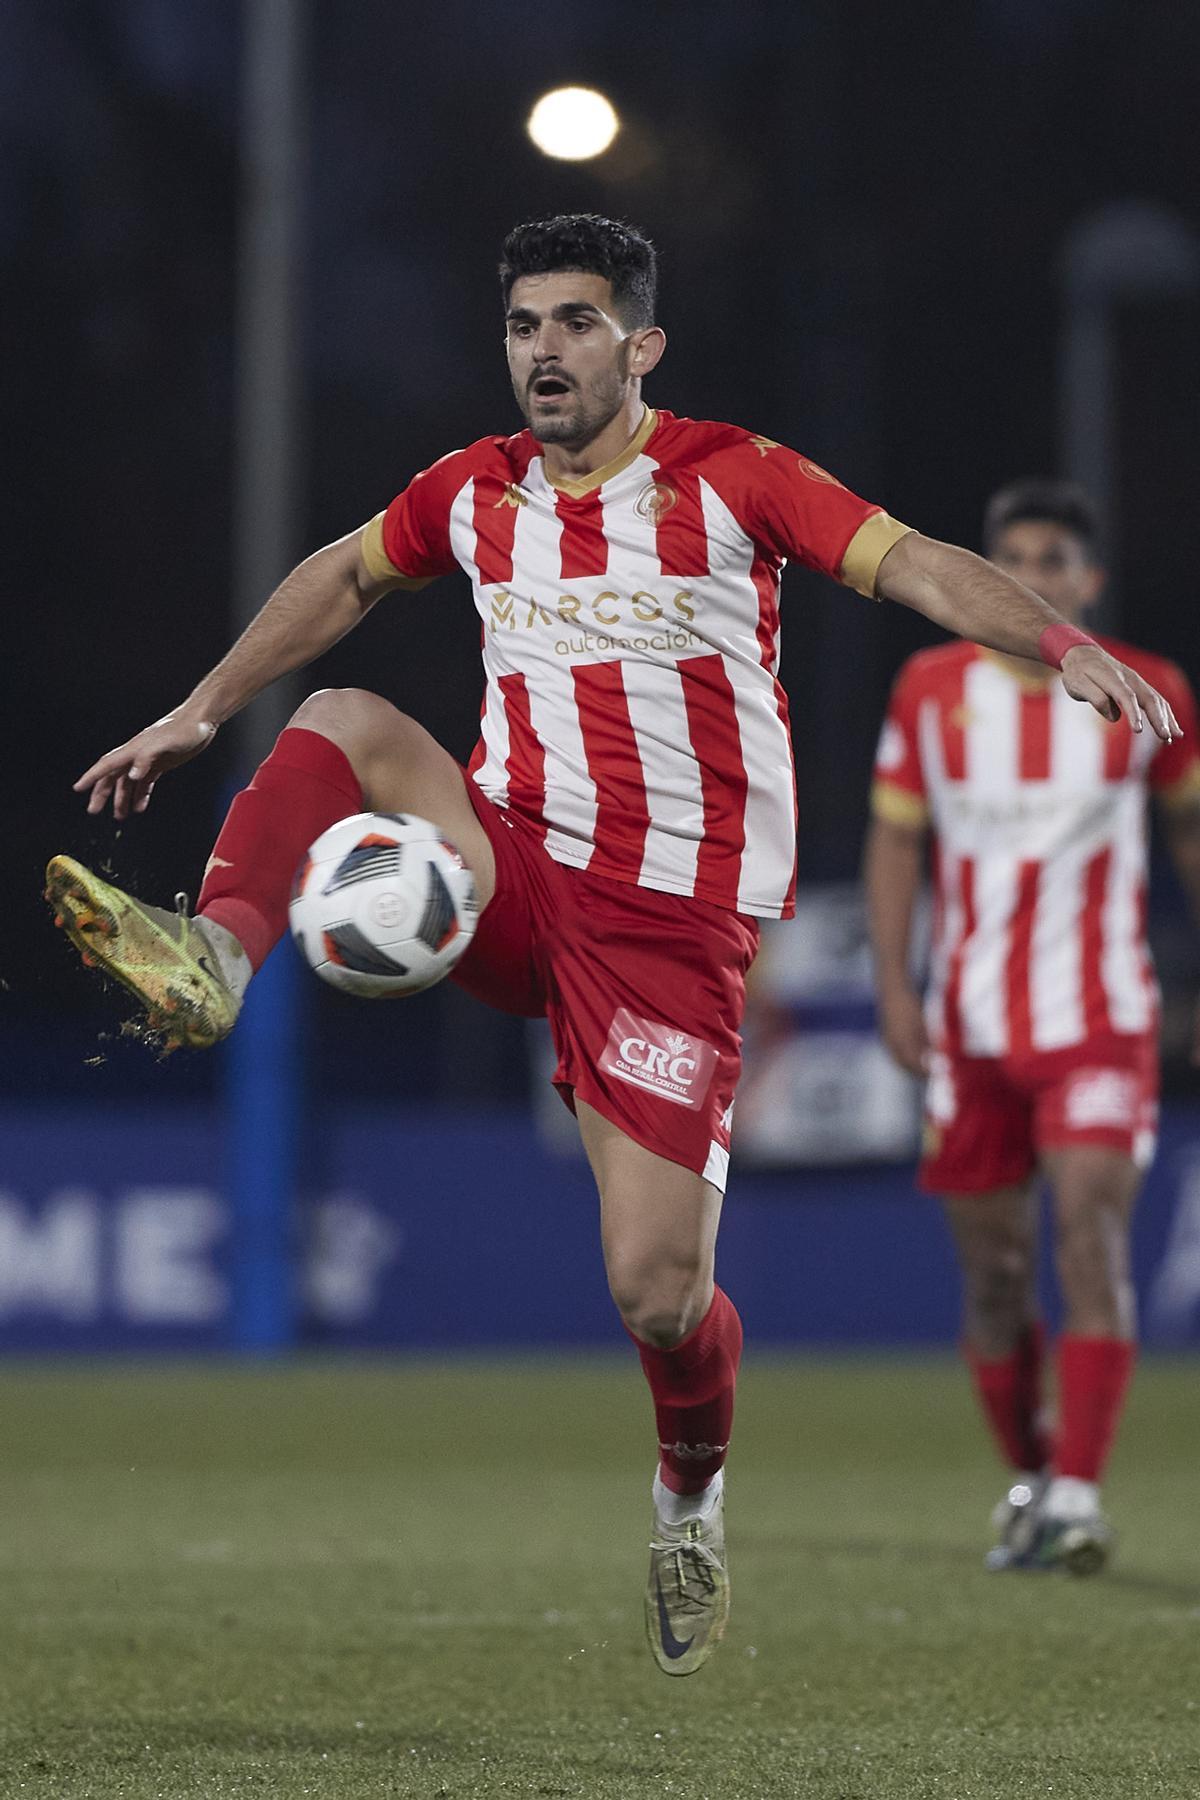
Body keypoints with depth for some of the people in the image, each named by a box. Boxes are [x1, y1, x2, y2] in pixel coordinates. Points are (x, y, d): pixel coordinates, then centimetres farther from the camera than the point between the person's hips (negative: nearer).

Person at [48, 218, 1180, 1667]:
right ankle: (212, 963, -38)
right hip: (509, 876, 4)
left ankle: (691, 1498, 21)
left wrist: (1064, 646, -31)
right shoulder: (475, 492, 9)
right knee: (350, 722, -21)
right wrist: (199, 714, 29)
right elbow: (342, 578, 27)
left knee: (657, 1292, -10)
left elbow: (915, 565, -15)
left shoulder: (729, 481, -4)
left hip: (674, 922, -4)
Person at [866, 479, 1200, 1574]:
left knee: (1092, 1240, -17)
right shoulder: (932, 691, 2)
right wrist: (894, 986, 0)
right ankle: (1028, 1479, 23)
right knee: (992, 1274, 5)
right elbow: (895, 839, 9)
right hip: (971, 1026, 2)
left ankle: (1079, 1497, -19)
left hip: (1100, 1021, -2)